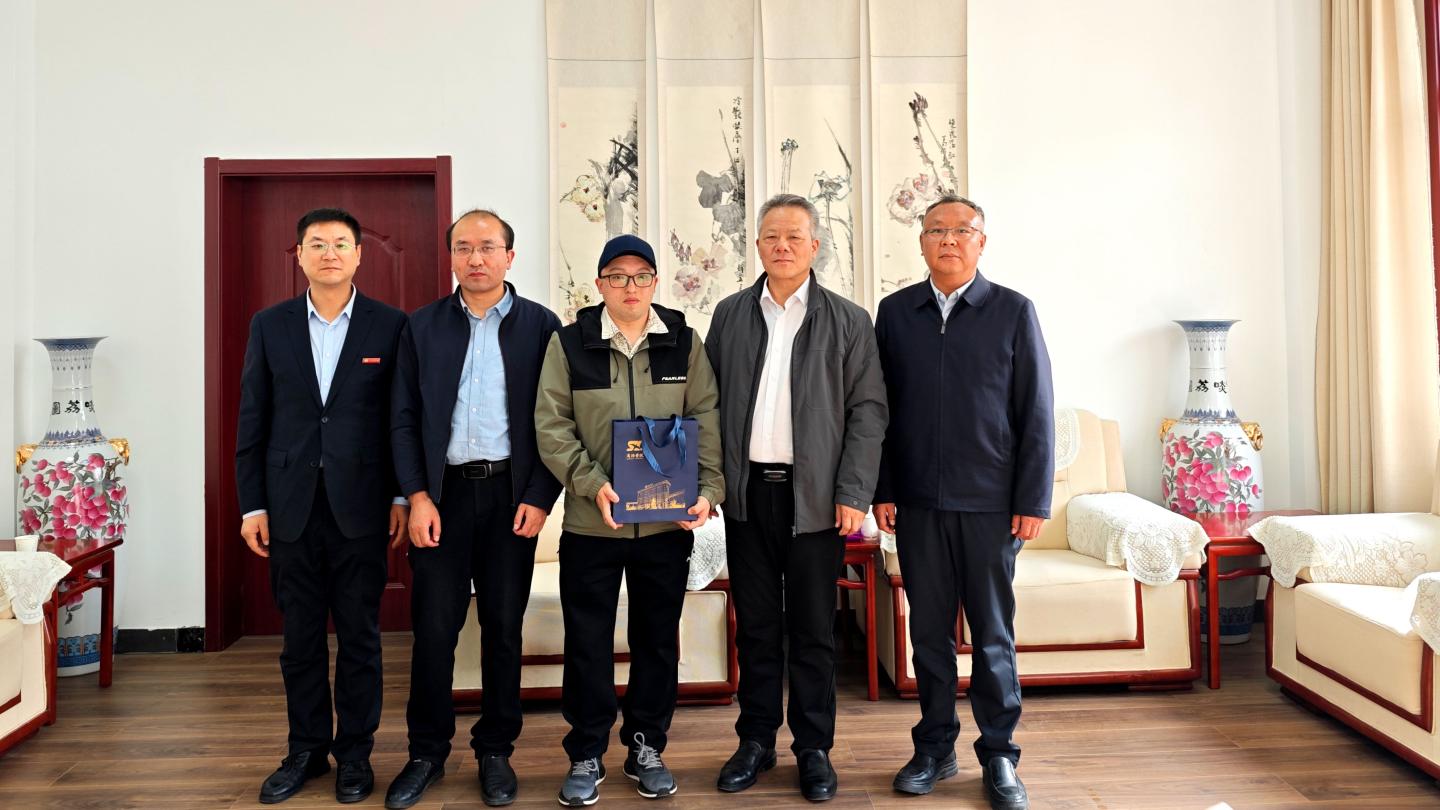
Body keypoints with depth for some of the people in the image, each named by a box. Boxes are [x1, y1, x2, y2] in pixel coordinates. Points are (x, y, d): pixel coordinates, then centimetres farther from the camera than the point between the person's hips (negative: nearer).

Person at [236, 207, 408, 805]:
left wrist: (401, 495, -1)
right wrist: (252, 503, 2)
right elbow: (252, 421, 6)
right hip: (291, 504, 2)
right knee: (300, 636, 11)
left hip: (360, 503, -2)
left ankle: (355, 752, 21)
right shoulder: (270, 326, 6)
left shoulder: (391, 326, 0)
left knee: (359, 635, 7)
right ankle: (307, 749, 26)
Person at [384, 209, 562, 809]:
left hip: (513, 495, 0)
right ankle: (426, 753, 21)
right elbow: (404, 418, 4)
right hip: (442, 493, 1)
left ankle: (495, 750, 23)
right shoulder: (422, 327, 6)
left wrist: (540, 498, -7)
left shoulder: (541, 325, 2)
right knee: (433, 628, 4)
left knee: (503, 628, 8)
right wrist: (417, 496, -6)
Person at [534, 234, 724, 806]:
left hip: (668, 522, 1)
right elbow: (552, 426, -4)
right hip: (590, 523, -1)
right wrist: (592, 483, -17)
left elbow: (707, 422, 1)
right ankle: (586, 755, 23)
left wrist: (710, 490, -11)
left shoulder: (684, 342, 3)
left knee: (658, 639, 11)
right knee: (588, 641, 7)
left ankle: (646, 747, 29)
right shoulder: (569, 343, 0)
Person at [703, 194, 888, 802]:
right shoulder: (730, 314, 8)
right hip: (746, 493, 2)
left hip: (814, 496, -2)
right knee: (755, 626, 12)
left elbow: (868, 412, -2)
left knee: (813, 631, 7)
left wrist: (853, 494, -9)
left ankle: (814, 749, 21)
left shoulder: (848, 321, 1)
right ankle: (756, 741, 25)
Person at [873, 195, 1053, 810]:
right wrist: (880, 490, 2)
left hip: (990, 503, -2)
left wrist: (1033, 501, -6)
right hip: (918, 503, 2)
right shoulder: (895, 312, 7)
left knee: (993, 634, 6)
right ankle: (935, 748, 24)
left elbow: (1036, 413, -1)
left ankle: (999, 757, 20)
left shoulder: (1013, 311, 1)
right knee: (929, 631, 10)